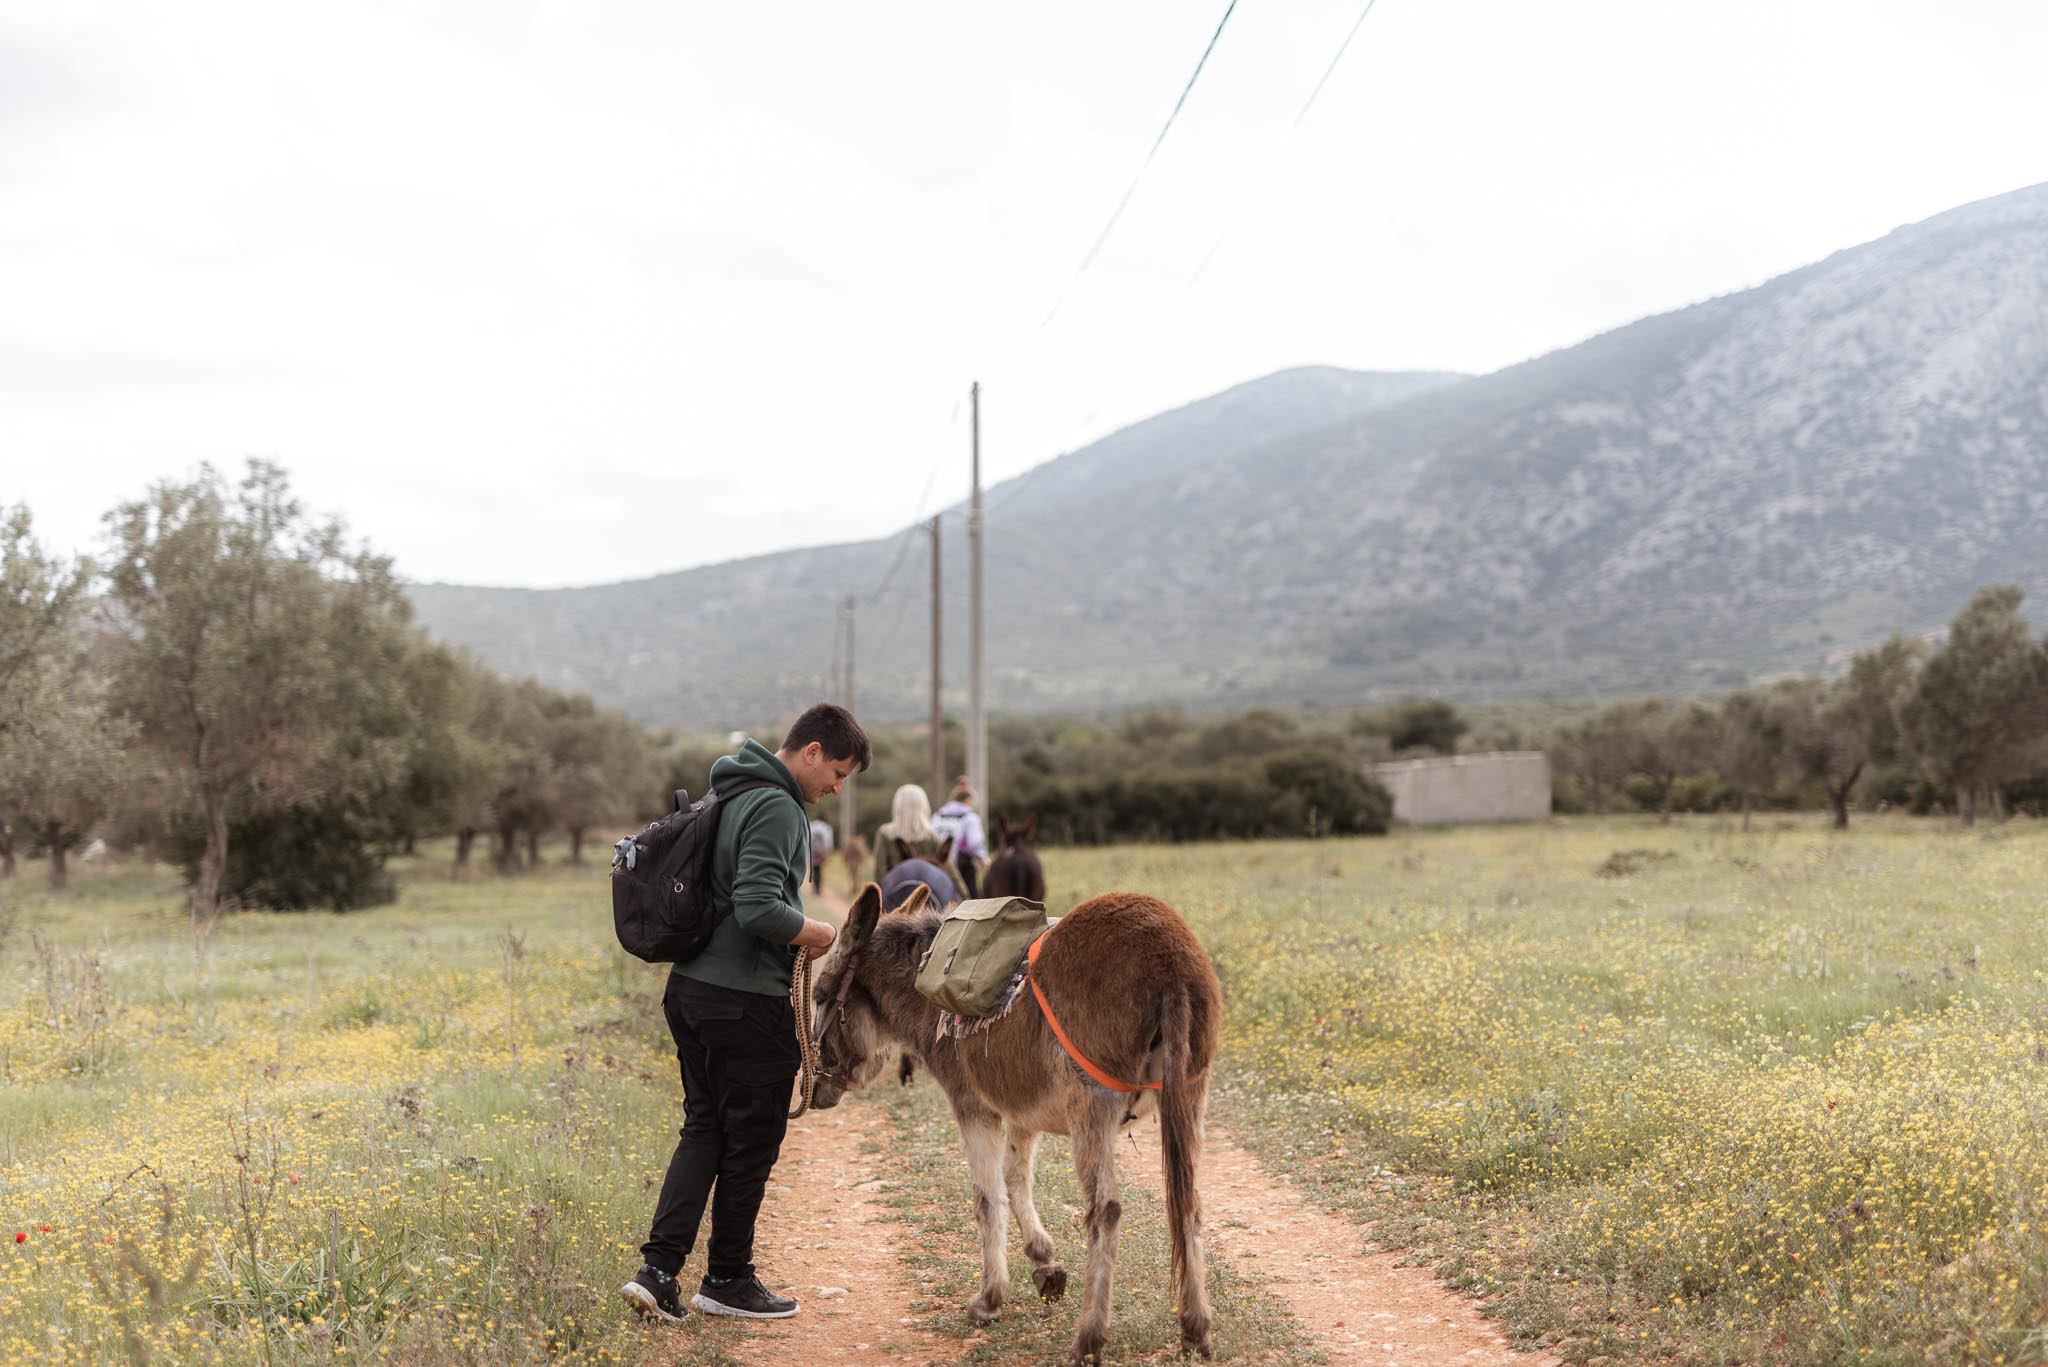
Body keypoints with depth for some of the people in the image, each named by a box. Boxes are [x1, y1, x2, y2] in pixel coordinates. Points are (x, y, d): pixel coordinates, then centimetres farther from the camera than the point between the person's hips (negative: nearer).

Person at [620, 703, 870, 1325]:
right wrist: (819, 934, -9)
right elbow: (759, 909, -26)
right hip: (748, 1004, -9)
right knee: (750, 1144, 5)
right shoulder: (776, 809, -17)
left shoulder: (732, 795, 14)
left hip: (690, 990, 9)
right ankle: (727, 1279, 17)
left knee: (704, 1129, 14)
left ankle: (659, 1268, 5)